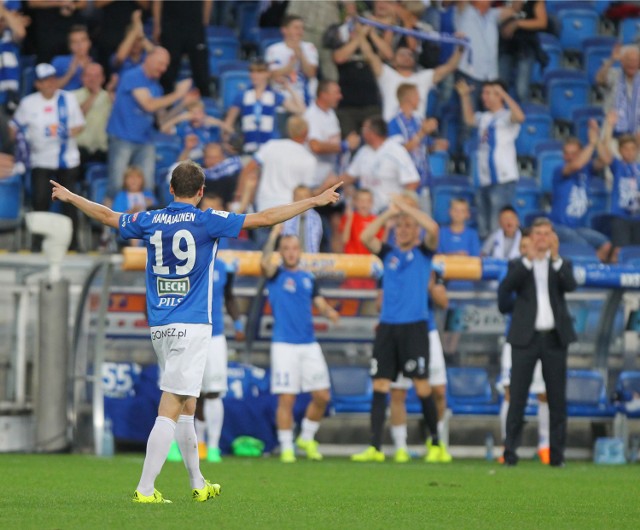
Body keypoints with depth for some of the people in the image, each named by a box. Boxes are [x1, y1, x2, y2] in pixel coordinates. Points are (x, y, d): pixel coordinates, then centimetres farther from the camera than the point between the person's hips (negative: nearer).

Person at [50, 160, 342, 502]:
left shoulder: (150, 221, 7)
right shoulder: (207, 221, -7)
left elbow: (107, 216, 23)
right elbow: (264, 218, -7)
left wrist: (69, 197, 41)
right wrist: (314, 202, 1)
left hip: (159, 327, 6)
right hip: (191, 326, -6)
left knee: (185, 406, 18)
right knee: (170, 409, -9)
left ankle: (198, 484, 26)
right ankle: (145, 490, -15)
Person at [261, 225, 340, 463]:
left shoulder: (308, 278, 14)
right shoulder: (276, 275, 0)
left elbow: (320, 303, 11)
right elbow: (264, 263, -21)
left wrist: (330, 312, -11)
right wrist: (273, 234, -22)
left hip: (310, 344, 5)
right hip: (284, 344, -5)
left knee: (322, 396, 3)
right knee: (286, 398, -6)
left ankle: (307, 438, 23)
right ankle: (286, 447, 3)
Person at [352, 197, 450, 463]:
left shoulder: (423, 252, 6)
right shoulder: (388, 254, 15)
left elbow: (433, 228, -12)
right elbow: (365, 237, 1)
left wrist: (406, 207, -5)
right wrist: (389, 213, 1)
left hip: (414, 326, -4)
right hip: (387, 327, 4)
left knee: (422, 386, -7)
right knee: (380, 386, -2)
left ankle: (436, 443, 6)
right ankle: (375, 448, -4)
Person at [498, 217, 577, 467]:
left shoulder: (561, 265, 11)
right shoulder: (518, 265, 8)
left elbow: (571, 285, -9)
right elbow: (508, 286, -12)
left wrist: (556, 258, -19)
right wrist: (529, 259, -19)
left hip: (555, 338, 1)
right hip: (526, 337, -1)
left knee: (557, 398, 2)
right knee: (517, 396, -4)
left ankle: (556, 453, 6)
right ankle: (510, 451, -4)